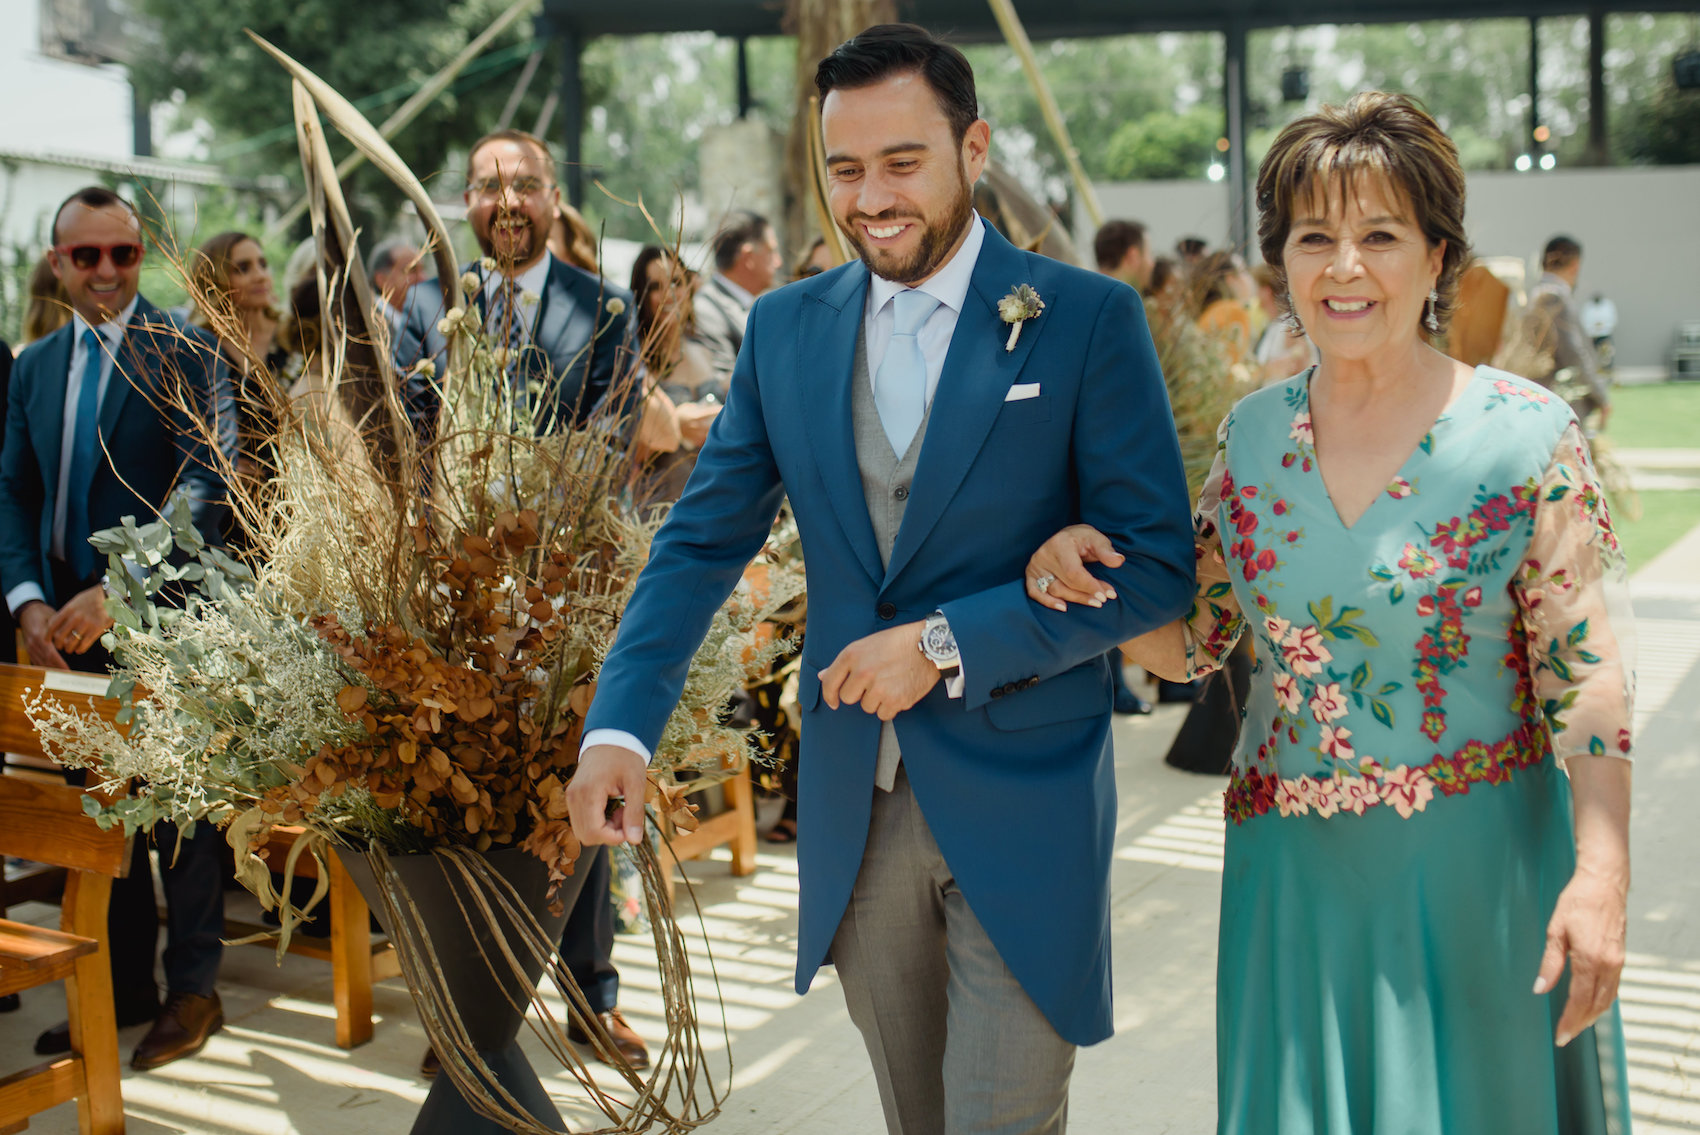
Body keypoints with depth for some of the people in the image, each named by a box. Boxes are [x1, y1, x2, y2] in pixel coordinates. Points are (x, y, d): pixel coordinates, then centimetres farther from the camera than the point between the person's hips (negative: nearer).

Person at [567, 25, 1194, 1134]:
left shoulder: (1089, 318, -7)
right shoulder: (786, 327, 5)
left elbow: (1157, 566, -10)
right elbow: (705, 541, 4)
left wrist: (949, 643, -18)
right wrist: (621, 723, -9)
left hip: (1022, 803, -4)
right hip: (855, 809, 4)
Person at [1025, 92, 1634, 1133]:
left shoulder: (1529, 434, -9)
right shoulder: (1254, 433, 2)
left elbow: (1587, 677, -10)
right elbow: (1193, 642, 8)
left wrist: (1600, 877, -17)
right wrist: (1085, 575, -10)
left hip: (1477, 865, -3)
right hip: (1292, 869, 3)